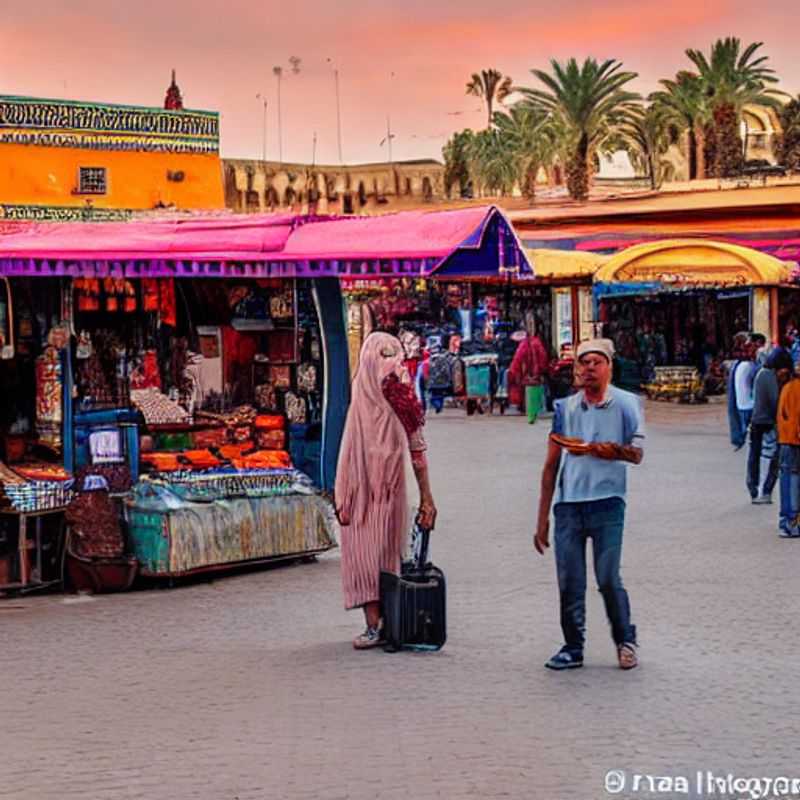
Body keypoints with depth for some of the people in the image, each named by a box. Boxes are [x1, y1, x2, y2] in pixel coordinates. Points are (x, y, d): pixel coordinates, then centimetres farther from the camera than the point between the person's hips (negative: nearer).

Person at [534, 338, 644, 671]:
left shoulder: (625, 403, 3)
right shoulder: (565, 407, 11)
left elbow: (636, 453, -7)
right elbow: (551, 465, 13)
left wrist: (592, 449, -20)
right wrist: (542, 518, 10)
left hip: (607, 503, -3)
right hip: (568, 505, 3)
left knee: (608, 579, -6)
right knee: (569, 583, 3)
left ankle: (625, 641, 13)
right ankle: (572, 647, 15)